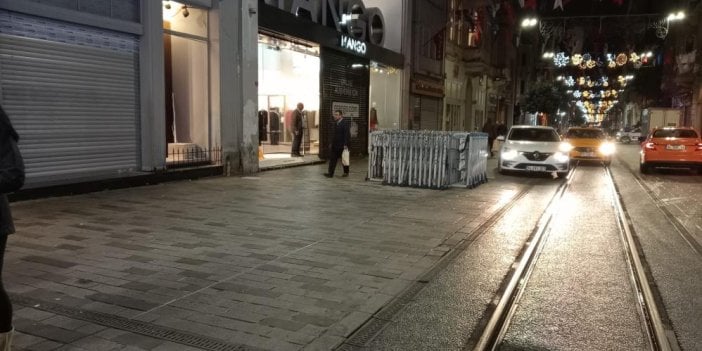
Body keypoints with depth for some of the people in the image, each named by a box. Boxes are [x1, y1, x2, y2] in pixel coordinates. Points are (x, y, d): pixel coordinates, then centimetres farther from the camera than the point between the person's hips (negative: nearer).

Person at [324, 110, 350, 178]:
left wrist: (346, 144, -22)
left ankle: (346, 172, 20)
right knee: (332, 158, 1)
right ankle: (330, 173, 2)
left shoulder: (345, 123, -12)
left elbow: (347, 134, -17)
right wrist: (331, 143, 13)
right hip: (335, 145, 7)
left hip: (342, 145, -7)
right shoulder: (335, 123, 12)